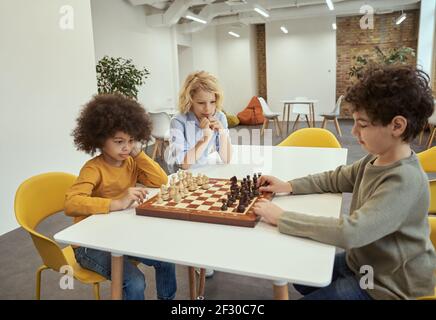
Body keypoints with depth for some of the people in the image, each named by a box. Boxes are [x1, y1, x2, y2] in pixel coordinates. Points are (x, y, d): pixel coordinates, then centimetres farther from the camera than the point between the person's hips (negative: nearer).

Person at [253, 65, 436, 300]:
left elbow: (349, 232, -41)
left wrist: (282, 218, -34)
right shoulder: (376, 159, -6)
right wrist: (289, 187, -5)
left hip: (385, 286, -7)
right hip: (363, 262, 8)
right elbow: (336, 179, 8)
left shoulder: (404, 181, -32)